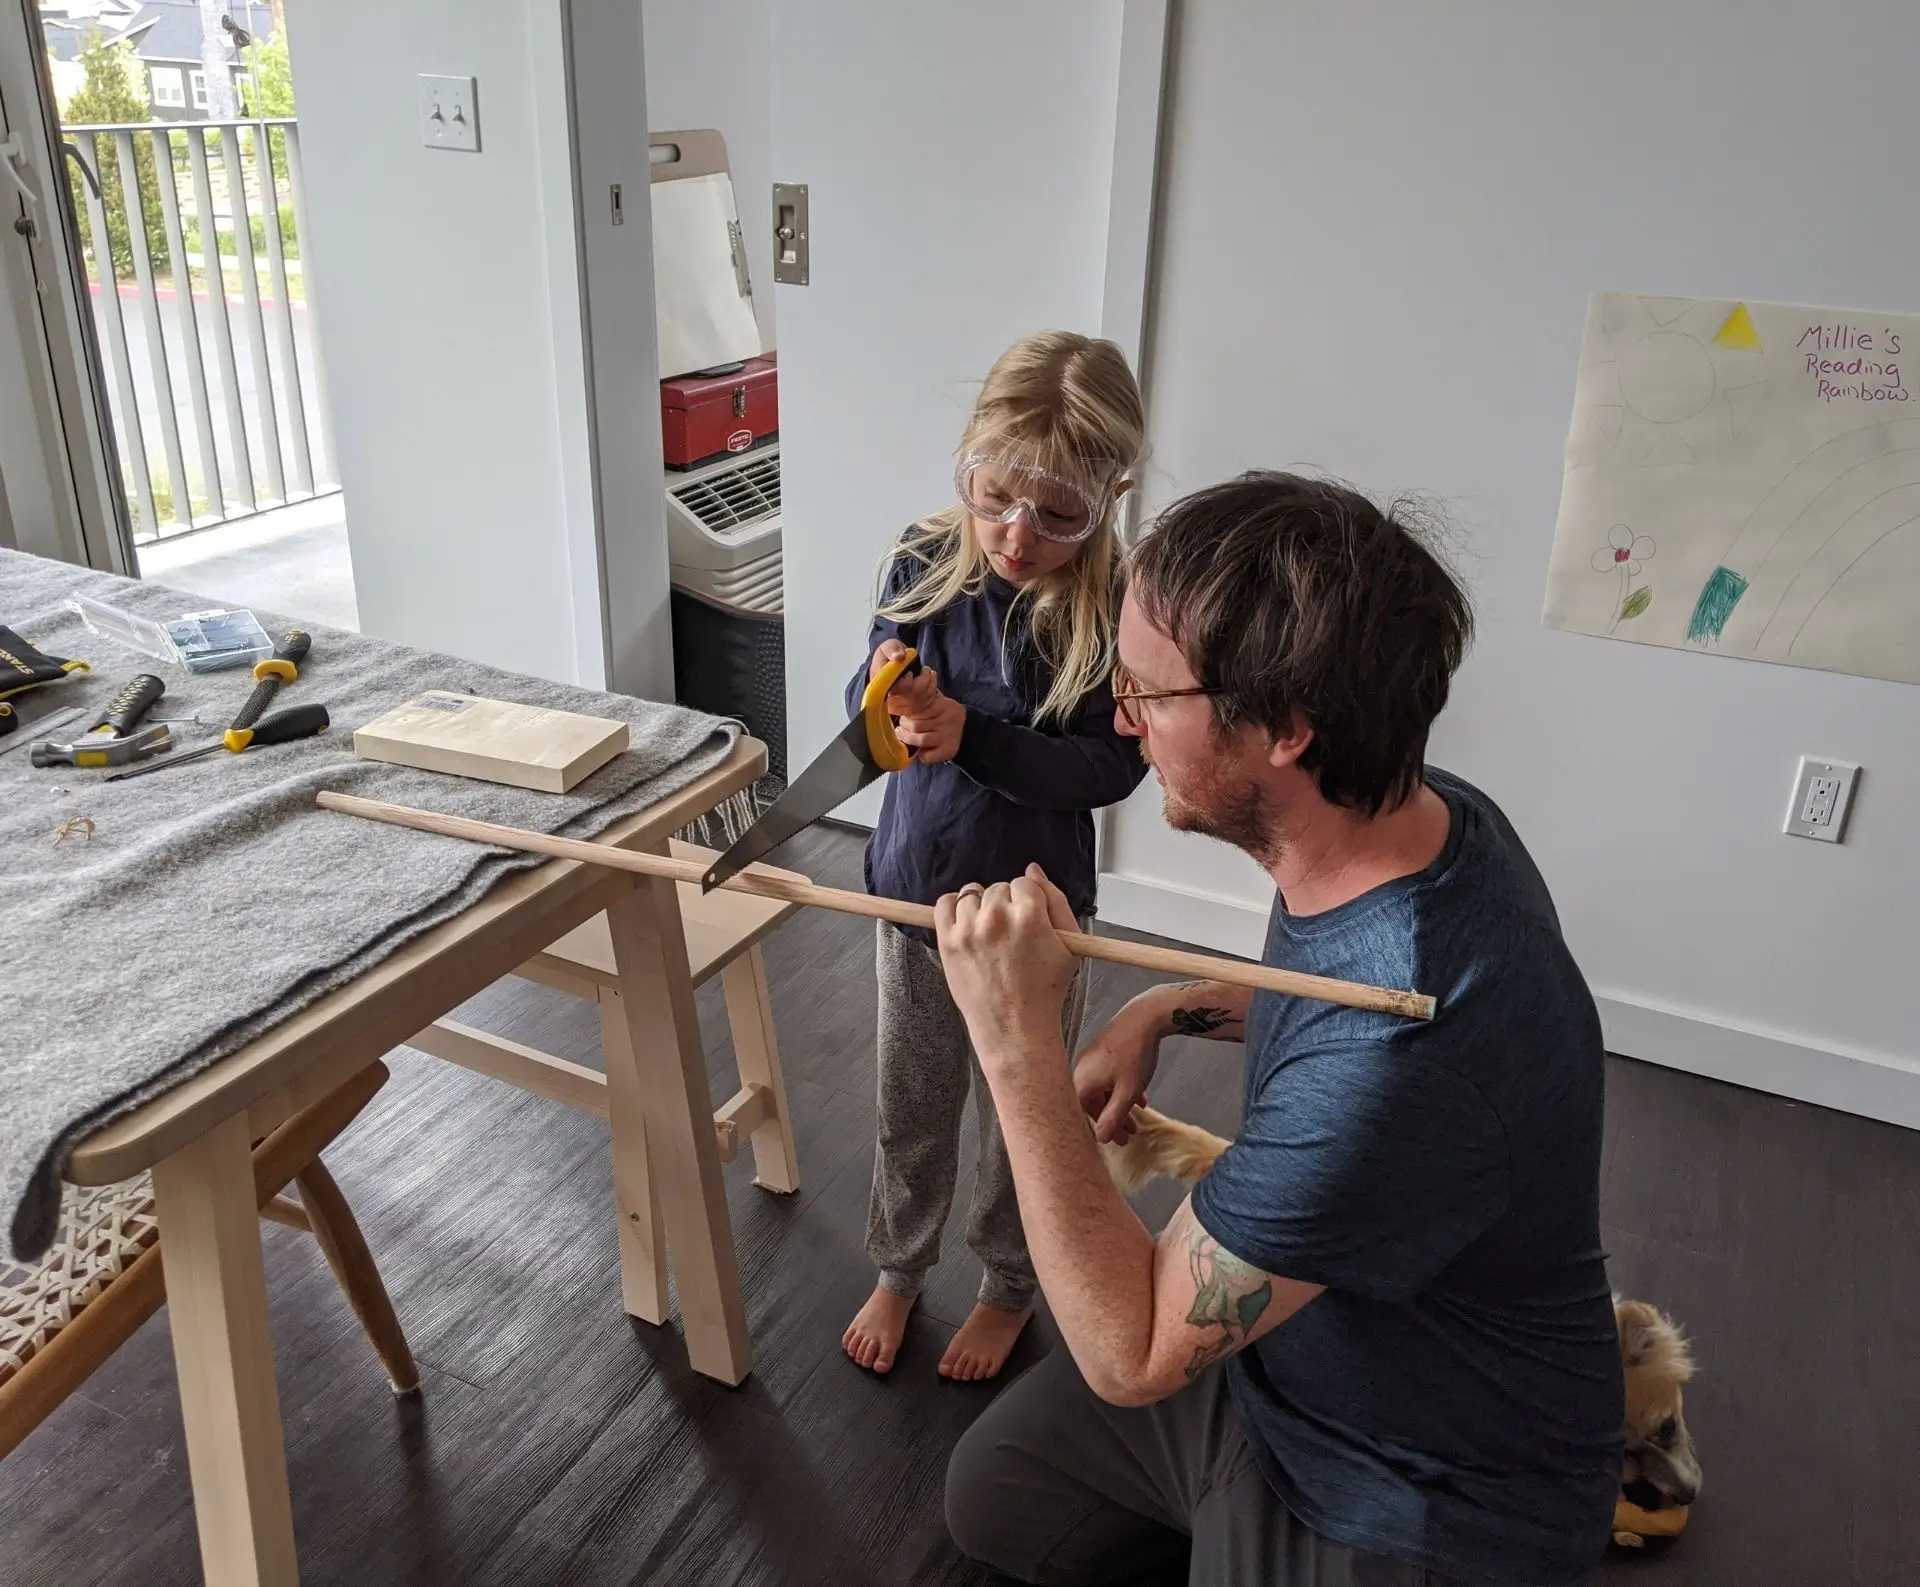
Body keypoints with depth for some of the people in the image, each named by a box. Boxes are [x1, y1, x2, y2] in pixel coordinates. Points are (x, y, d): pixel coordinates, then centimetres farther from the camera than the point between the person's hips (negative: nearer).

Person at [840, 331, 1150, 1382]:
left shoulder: (1110, 614, -19)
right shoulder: (923, 567, -9)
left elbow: (1109, 766, -20)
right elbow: (868, 708, -1)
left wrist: (970, 733, -30)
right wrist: (887, 694, -25)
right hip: (912, 891, 3)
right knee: (909, 1105, 20)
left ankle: (1010, 1288, 44)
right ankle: (898, 1269, 46)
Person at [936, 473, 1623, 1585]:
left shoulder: (1396, 1061, -41)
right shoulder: (1422, 812, -13)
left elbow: (1128, 1352, -29)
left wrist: (1019, 1041, -33)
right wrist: (1169, 1008, -3)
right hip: (1280, 1359, 8)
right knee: (991, 1497, 16)